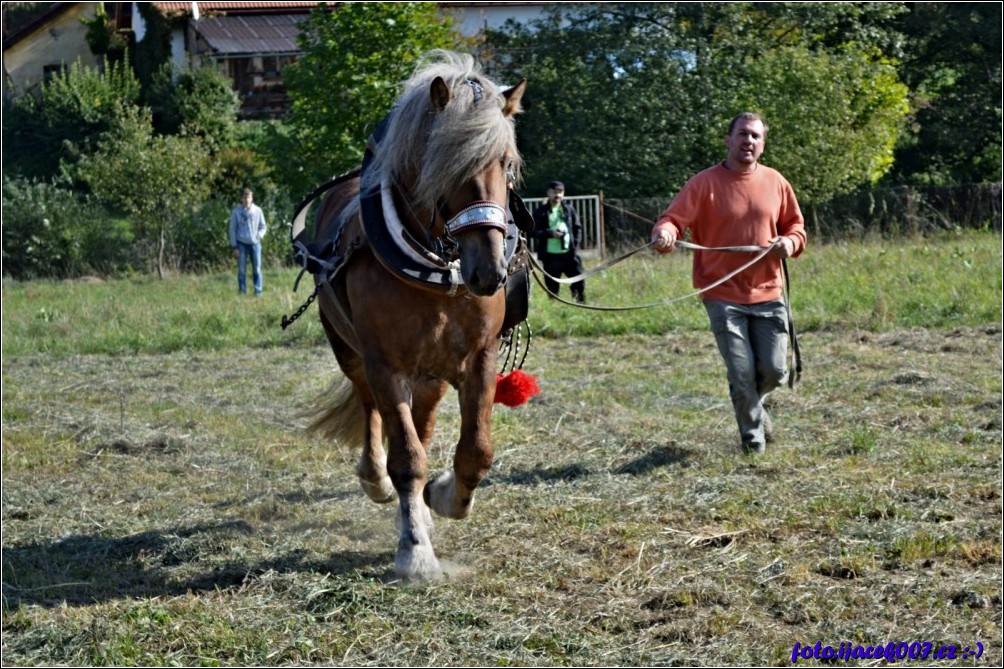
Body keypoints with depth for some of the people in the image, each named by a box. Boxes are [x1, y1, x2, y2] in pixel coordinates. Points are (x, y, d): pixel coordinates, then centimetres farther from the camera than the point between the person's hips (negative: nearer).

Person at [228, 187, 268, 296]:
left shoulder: (257, 210, 4)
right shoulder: (236, 211, 1)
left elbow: (263, 227, 12)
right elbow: (233, 229, 3)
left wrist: (259, 235, -10)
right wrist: (234, 247, -2)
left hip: (255, 243, 1)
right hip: (241, 244, -1)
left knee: (257, 269, 1)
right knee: (242, 270, 0)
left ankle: (258, 291, 7)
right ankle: (242, 292, 5)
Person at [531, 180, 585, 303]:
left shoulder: (569, 211, 10)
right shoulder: (540, 212, 2)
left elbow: (578, 229, 13)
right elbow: (533, 231, -4)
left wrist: (575, 246, -1)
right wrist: (550, 233, -16)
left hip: (569, 254, 2)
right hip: (550, 256, -2)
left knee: (579, 282, -3)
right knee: (552, 288, 4)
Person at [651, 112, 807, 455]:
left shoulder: (776, 182, 6)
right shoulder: (704, 183, -7)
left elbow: (796, 227, 16)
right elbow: (674, 218, -17)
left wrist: (789, 242, -6)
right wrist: (664, 233, -40)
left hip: (768, 294, 3)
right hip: (724, 296, -3)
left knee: (773, 370, 4)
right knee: (741, 372, -4)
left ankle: (752, 406, 38)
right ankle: (753, 434, 20)